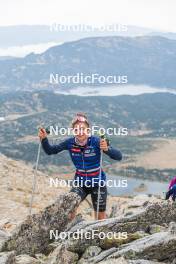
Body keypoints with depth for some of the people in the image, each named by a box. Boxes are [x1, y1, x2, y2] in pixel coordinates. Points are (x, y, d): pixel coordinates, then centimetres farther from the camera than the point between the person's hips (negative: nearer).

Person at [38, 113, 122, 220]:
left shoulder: (96, 141, -22)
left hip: (97, 183, -2)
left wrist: (107, 149, -48)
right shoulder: (70, 143, -12)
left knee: (100, 217, 11)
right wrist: (44, 139, -20)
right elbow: (50, 151, -1)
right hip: (80, 182, 2)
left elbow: (119, 157, -28)